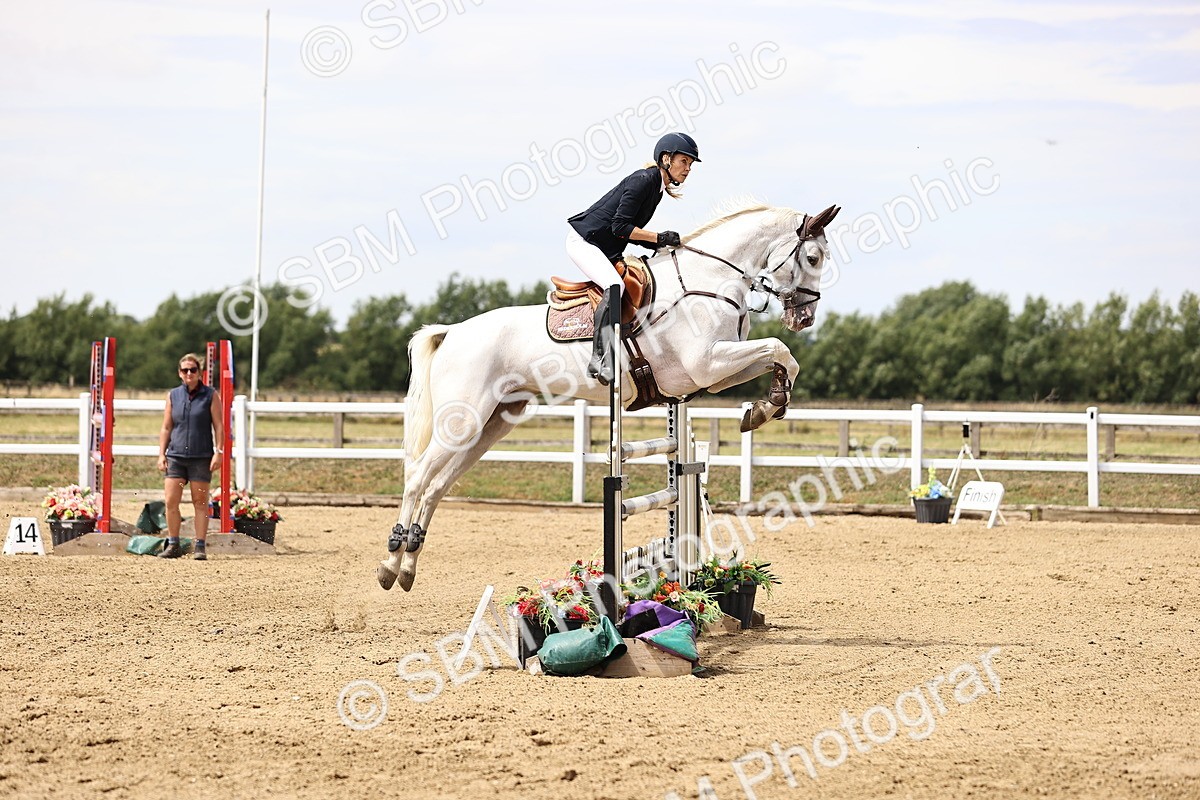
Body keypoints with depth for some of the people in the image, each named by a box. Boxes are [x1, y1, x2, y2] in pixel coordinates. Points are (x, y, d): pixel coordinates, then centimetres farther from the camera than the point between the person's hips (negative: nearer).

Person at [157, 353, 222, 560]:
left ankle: (200, 547, 5)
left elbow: (218, 426, -1)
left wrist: (219, 452, -9)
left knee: (200, 502, 1)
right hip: (176, 455, 3)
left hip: (201, 457, -3)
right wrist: (161, 454, 5)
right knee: (171, 502, -3)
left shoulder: (210, 395, 1)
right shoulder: (173, 396, 9)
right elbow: (166, 428, 12)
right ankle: (173, 545, 6)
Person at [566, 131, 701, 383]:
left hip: (608, 250, 10)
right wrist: (659, 238, -18)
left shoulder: (657, 188, 13)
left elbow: (628, 231, 14)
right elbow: (620, 227, -21)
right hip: (583, 240, -10)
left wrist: (663, 244, 3)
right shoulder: (643, 180, -16)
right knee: (616, 286, -31)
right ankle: (599, 359, -36)